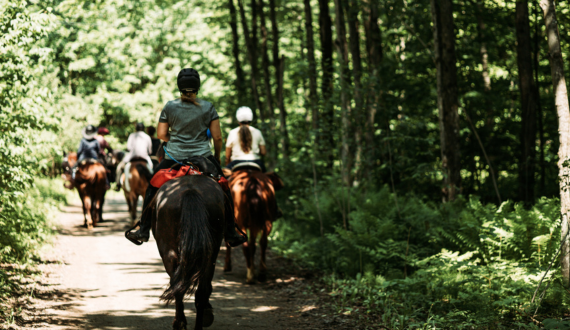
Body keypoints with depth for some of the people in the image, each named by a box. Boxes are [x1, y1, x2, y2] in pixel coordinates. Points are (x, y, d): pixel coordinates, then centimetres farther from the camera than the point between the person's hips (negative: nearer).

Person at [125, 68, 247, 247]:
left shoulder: (169, 107, -4)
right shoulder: (208, 107, -4)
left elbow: (161, 134, -1)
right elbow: (217, 137, -4)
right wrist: (217, 157, 13)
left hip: (174, 158, 0)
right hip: (203, 157, 0)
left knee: (152, 189, 21)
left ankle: (144, 231, 19)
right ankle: (230, 234, 17)